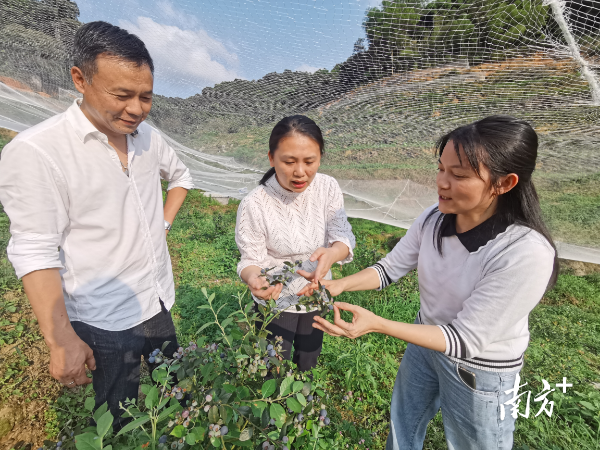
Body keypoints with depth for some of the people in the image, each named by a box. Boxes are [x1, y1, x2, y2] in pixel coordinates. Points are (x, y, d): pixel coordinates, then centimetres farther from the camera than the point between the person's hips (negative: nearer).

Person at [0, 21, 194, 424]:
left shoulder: (147, 136, -1)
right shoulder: (35, 152, -20)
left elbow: (180, 175, 19)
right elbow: (35, 254, -19)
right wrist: (61, 341, -17)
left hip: (159, 301, 6)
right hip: (106, 321, -6)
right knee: (122, 420, 15)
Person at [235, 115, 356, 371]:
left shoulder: (328, 187, -17)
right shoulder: (254, 205, -26)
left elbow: (343, 237, -15)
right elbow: (251, 260, -18)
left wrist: (332, 253, -39)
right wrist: (253, 278, -42)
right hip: (275, 301, -3)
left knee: (308, 365, 27)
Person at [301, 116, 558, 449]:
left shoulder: (526, 253, -34)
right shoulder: (434, 219, -16)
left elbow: (466, 338, -31)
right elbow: (390, 268, -6)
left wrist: (377, 324, -40)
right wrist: (339, 285, -23)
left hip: (479, 372, -5)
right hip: (427, 340, 5)